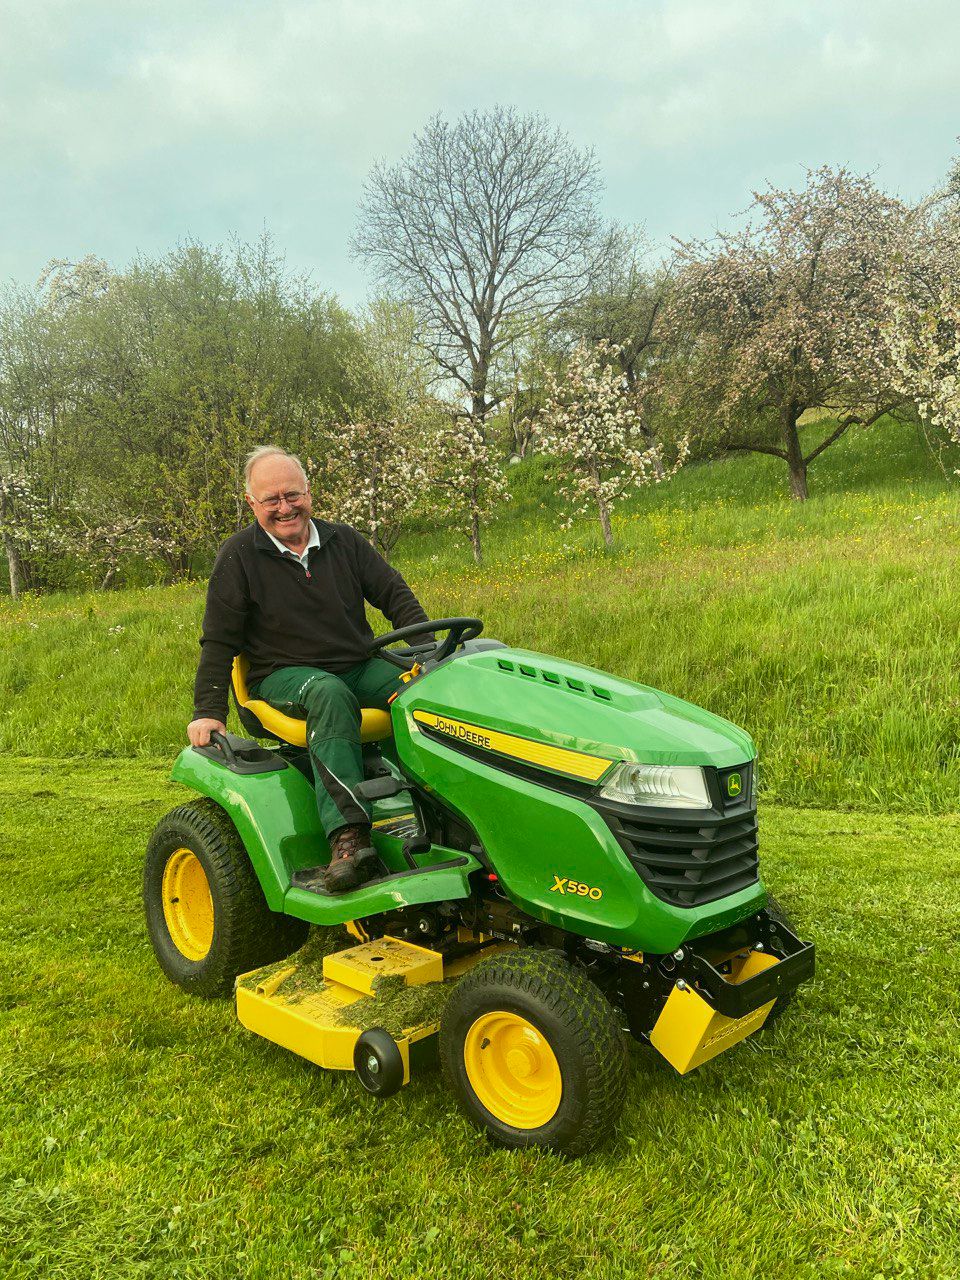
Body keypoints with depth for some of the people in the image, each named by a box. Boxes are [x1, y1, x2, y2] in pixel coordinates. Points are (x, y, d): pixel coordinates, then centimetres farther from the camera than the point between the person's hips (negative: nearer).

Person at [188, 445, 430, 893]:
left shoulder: (344, 541, 11)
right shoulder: (238, 556, 2)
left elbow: (395, 595, 12)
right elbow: (219, 641, 1)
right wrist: (209, 711, -8)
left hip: (359, 666, 4)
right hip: (285, 676, -3)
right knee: (330, 695, -40)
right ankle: (347, 835, -48)